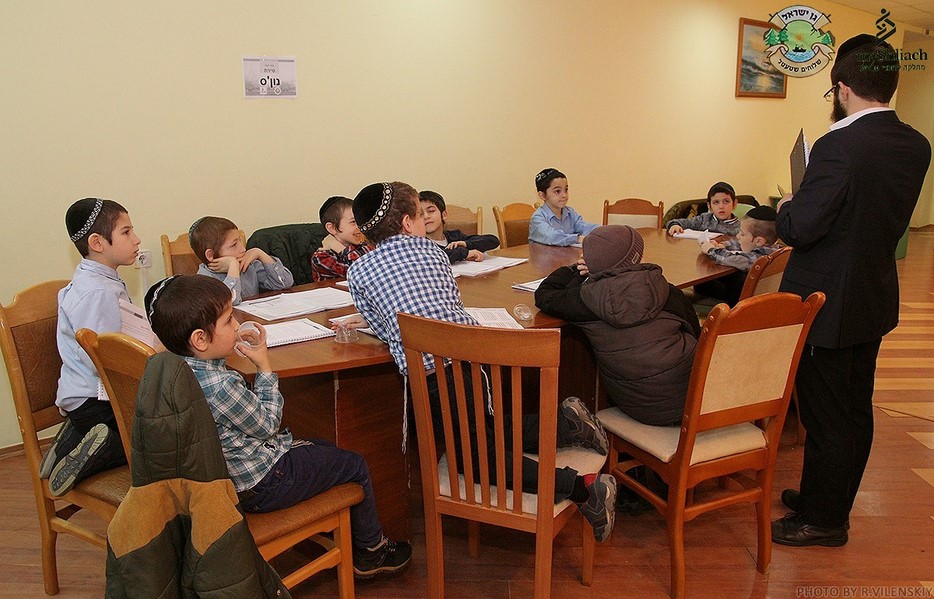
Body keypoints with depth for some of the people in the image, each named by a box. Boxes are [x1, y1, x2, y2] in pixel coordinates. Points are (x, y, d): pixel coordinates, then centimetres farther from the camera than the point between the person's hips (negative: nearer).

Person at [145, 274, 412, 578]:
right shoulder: (220, 384, -34)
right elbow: (267, 425, -16)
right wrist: (264, 367, -11)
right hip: (260, 484, -9)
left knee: (325, 449, 27)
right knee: (356, 465, 6)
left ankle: (344, 534, 39)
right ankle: (371, 551, 26)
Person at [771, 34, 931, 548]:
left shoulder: (838, 148, -24)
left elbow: (799, 230, -23)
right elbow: (891, 221, 10)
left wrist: (785, 208, -1)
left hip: (826, 305, -8)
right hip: (875, 301, 8)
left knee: (825, 417, 5)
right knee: (856, 410, 19)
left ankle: (823, 520, 21)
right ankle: (833, 502, 37)